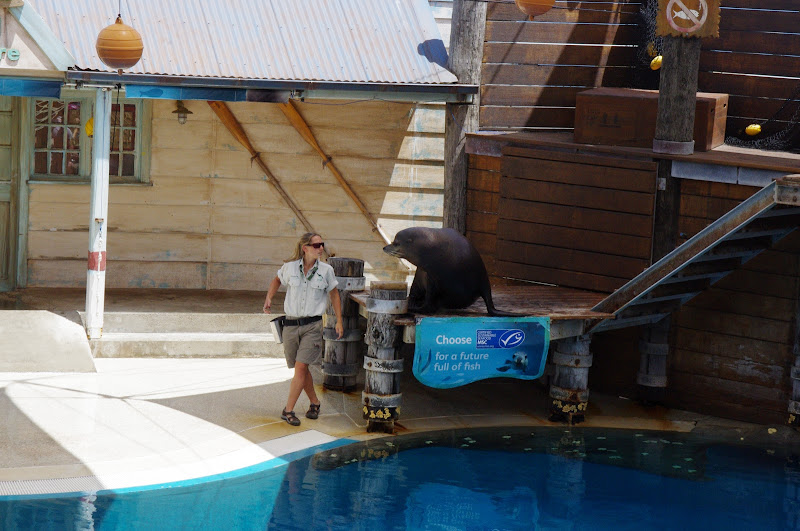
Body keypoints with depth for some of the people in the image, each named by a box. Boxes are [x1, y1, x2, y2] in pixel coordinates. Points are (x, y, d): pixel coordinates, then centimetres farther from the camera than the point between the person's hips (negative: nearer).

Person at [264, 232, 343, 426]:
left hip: (312, 325, -2)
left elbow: (334, 294, 13)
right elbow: (277, 280, 22)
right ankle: (314, 402, 31)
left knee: (300, 367, -12)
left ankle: (288, 410, -7)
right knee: (302, 369, 10)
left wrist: (339, 321, 12)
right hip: (291, 324, 2)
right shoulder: (290, 267, 0)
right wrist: (269, 299, 7)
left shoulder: (326, 270, -1)